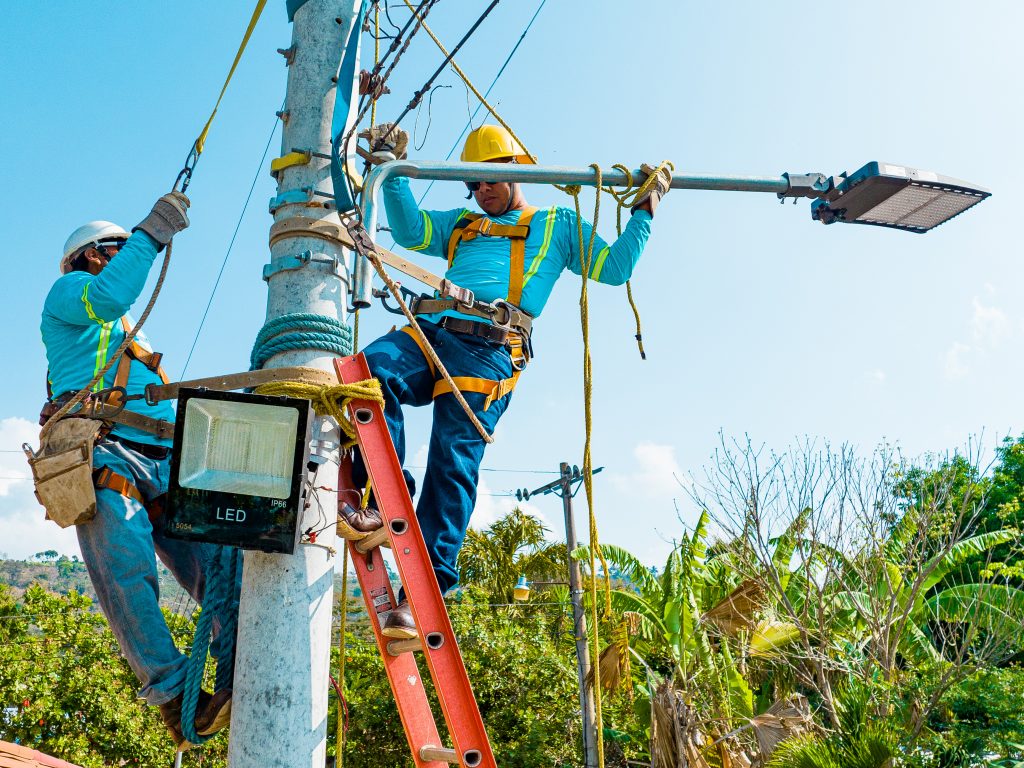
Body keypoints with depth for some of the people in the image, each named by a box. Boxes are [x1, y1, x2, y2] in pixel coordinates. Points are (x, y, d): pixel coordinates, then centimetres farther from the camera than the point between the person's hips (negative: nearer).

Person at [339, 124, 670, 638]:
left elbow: (614, 267, 20)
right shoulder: (460, 225, 38)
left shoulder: (557, 225, 28)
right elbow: (408, 230, 22)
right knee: (370, 368, -29)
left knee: (454, 461, -18)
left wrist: (643, 212, 17)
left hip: (489, 350, -4)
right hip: (432, 330, 4)